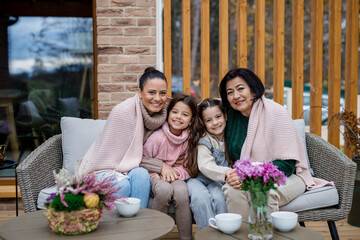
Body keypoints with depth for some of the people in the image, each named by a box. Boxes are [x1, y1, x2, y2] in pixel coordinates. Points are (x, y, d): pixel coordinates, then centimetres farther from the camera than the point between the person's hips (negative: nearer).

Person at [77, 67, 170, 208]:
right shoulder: (123, 111, -20)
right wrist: (161, 166, -16)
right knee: (122, 185, -33)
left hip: (132, 170, 4)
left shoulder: (163, 114, -3)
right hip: (106, 168, -4)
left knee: (141, 174, -29)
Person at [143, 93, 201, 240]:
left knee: (181, 191, -33)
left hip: (176, 177, 2)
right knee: (165, 190, -36)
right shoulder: (157, 137, -14)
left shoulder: (190, 139, -3)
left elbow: (188, 168, -2)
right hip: (155, 176, -2)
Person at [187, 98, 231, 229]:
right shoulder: (204, 141, -11)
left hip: (218, 181, 2)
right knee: (201, 196, -33)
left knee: (218, 197, -30)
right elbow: (206, 166, -27)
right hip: (198, 179, -2)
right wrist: (227, 172, -45)